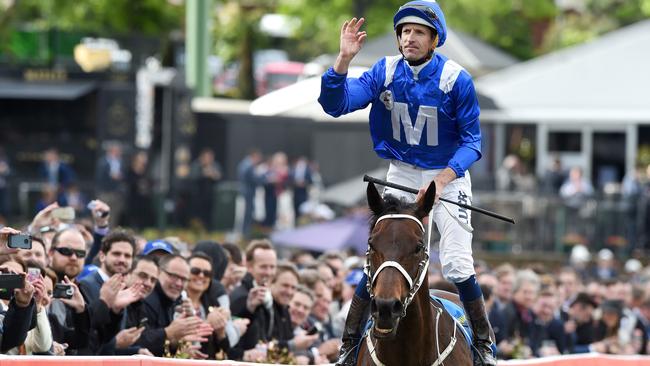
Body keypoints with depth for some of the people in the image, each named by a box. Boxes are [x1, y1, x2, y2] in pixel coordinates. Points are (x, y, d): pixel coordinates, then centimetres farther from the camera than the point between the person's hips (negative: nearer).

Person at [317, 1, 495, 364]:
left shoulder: (456, 79, -17)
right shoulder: (385, 72, -8)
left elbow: (472, 140, -13)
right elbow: (336, 104, -17)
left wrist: (442, 179, -25)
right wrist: (344, 59, -32)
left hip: (449, 175, -3)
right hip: (401, 175, 3)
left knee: (457, 265, -9)